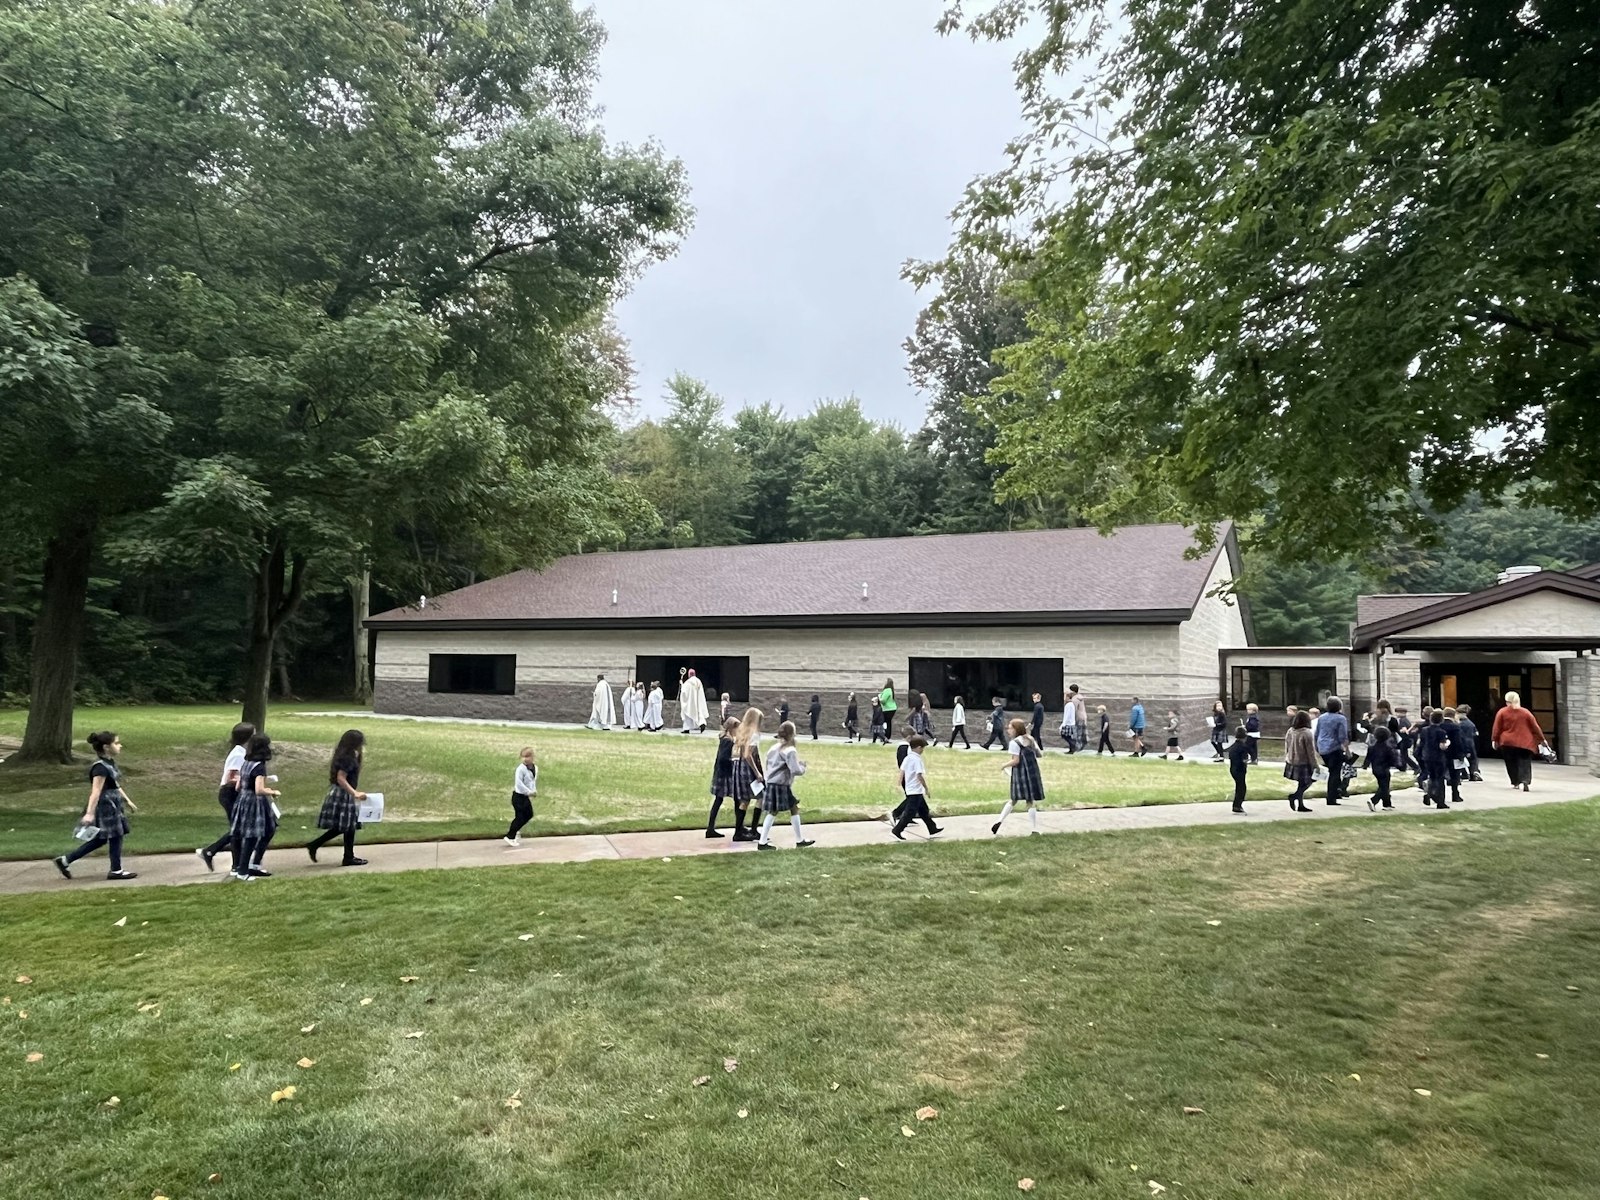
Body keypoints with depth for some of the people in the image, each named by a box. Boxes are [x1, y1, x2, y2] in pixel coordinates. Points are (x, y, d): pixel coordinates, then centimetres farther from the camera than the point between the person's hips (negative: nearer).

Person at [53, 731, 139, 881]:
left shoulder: (110, 763, 9)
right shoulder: (100, 768, -21)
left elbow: (116, 785, 19)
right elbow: (96, 792, -27)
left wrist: (128, 801, 25)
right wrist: (89, 813, -30)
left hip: (113, 805, 10)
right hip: (105, 807, -10)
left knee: (101, 839, 15)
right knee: (116, 835, 2)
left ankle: (65, 860, 22)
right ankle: (116, 870, 14)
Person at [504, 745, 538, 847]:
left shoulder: (535, 768, 3)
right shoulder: (521, 769, -21)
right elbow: (519, 783, -26)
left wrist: (534, 790, 3)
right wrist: (529, 792, -26)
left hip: (526, 796, 8)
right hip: (518, 796, -8)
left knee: (529, 815, 15)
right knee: (519, 817, -4)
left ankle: (515, 830, 33)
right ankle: (510, 837, 8)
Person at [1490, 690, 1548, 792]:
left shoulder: (1502, 712, -2)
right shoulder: (1526, 712, 3)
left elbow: (1496, 728, -3)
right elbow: (1535, 727, 7)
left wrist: (1494, 740, 4)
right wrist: (1542, 739, 15)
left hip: (1508, 743, -1)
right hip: (1525, 743, 1)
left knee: (1511, 763, 14)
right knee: (1524, 763, -1)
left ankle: (1515, 782, 18)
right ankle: (1525, 781, -22)